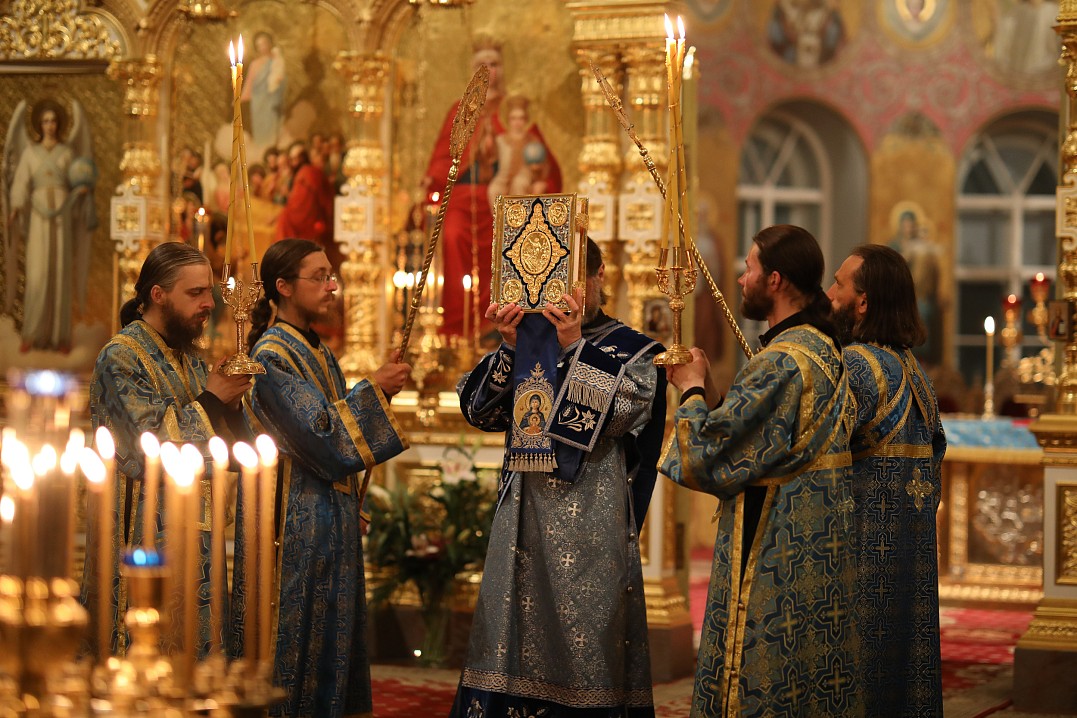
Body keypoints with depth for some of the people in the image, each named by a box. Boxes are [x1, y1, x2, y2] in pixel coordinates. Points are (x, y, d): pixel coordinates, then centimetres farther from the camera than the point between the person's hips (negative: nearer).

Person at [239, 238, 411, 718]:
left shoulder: (316, 350, 13)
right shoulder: (272, 356, -14)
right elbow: (317, 433, -20)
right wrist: (373, 391, -16)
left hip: (331, 520, 9)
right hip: (295, 524, -9)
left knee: (329, 641, 11)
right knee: (298, 635, -4)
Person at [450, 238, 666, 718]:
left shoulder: (631, 351, 3)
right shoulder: (528, 342, 13)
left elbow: (614, 412, -14)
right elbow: (479, 409, 3)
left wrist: (575, 348, -15)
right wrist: (509, 348, -8)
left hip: (590, 526, -4)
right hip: (525, 516, 4)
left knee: (583, 639, -4)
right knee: (516, 631, 3)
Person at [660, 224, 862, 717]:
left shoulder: (781, 361, -20)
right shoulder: (823, 348, 11)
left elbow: (708, 450, -18)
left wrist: (692, 391, -1)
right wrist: (709, 393, 11)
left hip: (774, 550, -10)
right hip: (819, 545, 10)